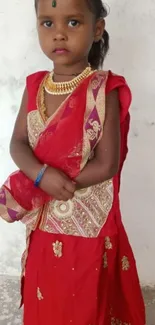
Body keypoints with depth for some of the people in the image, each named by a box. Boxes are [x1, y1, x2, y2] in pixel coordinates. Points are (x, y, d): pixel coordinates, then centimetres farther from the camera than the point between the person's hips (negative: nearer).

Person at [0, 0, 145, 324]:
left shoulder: (103, 91, -17)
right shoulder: (35, 86, -1)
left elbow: (107, 165, -19)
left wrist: (34, 188, -16)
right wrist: (42, 175, -23)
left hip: (89, 223, -4)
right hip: (44, 222, 5)